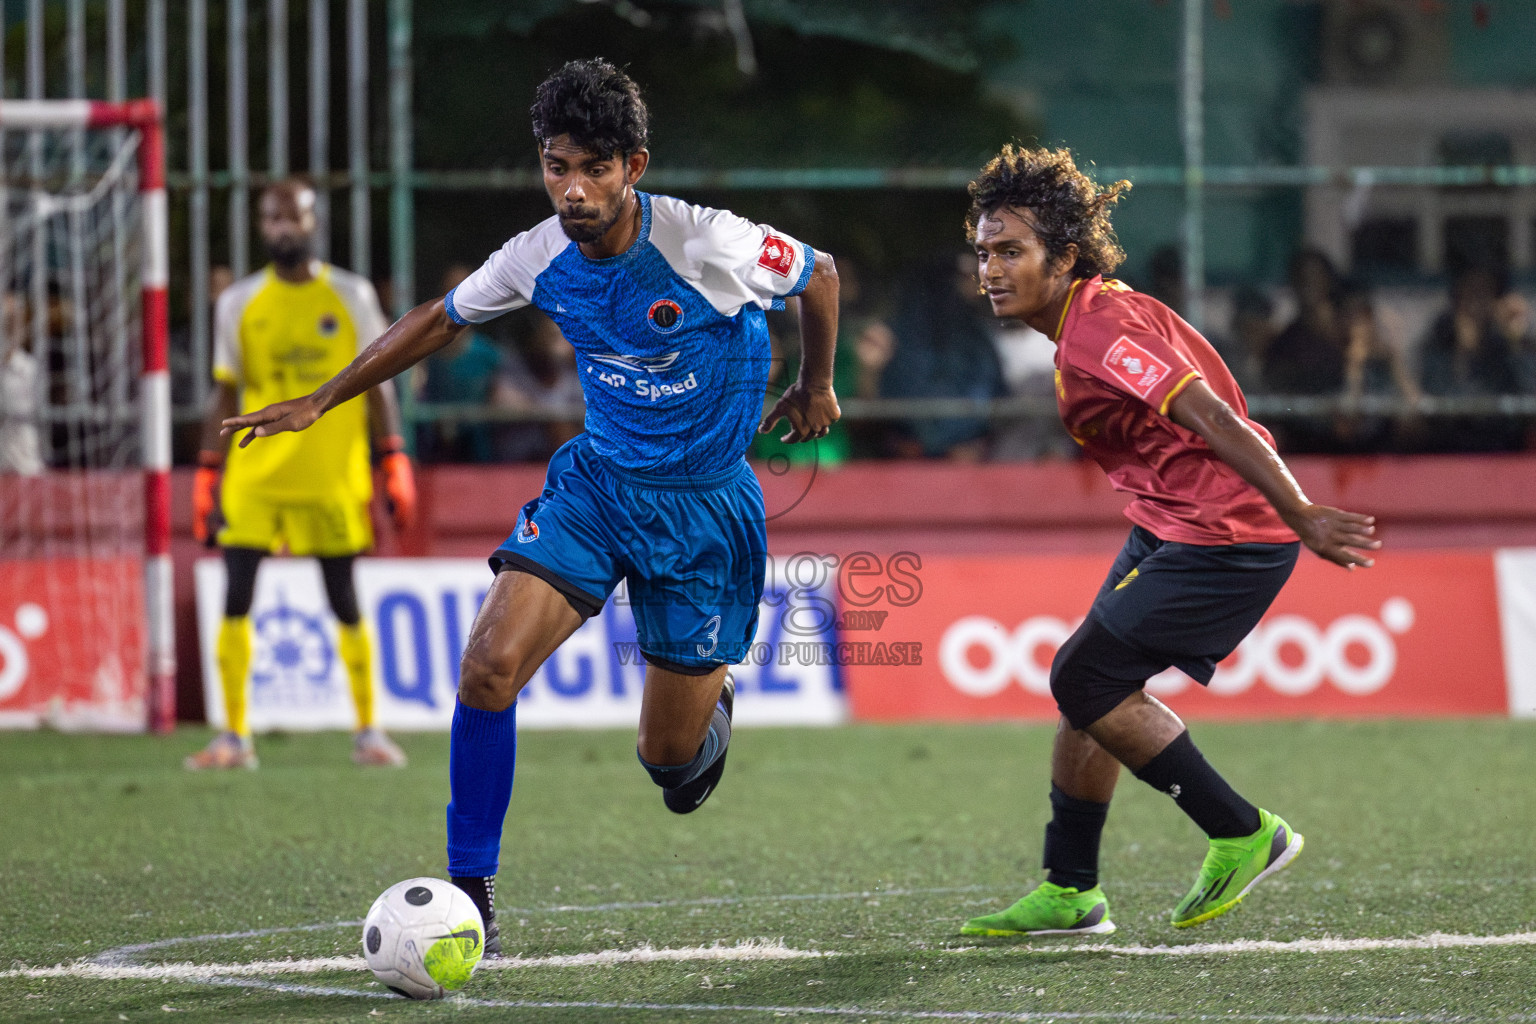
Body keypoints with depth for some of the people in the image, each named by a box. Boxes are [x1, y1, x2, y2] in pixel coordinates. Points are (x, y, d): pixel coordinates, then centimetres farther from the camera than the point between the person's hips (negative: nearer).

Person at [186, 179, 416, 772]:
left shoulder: (351, 297, 3)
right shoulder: (238, 303, 6)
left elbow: (377, 384, 6)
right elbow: (225, 394, 8)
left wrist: (396, 465, -1)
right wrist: (207, 476, 3)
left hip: (334, 477, -1)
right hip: (254, 474, 1)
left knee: (346, 606, 3)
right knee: (235, 600, -7)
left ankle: (369, 732, 14)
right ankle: (234, 735, -1)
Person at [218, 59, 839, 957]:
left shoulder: (709, 244, -22)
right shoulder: (541, 258, -10)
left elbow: (819, 274, -2)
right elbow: (440, 319, 9)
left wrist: (816, 387, 14)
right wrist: (321, 402, 10)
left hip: (706, 504, -3)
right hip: (596, 480, 3)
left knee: (670, 759, 4)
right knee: (491, 663, -21)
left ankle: (712, 691, 44)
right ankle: (469, 894, -9)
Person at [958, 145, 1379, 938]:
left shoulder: (1099, 332, -20)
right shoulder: (1088, 321, 12)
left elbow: (1215, 421, -27)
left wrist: (1302, 518, -31)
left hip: (1223, 538, -10)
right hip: (1168, 530, 10)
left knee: (1085, 683, -8)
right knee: (1091, 687, 12)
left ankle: (1242, 834, 2)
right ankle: (1069, 891, 21)